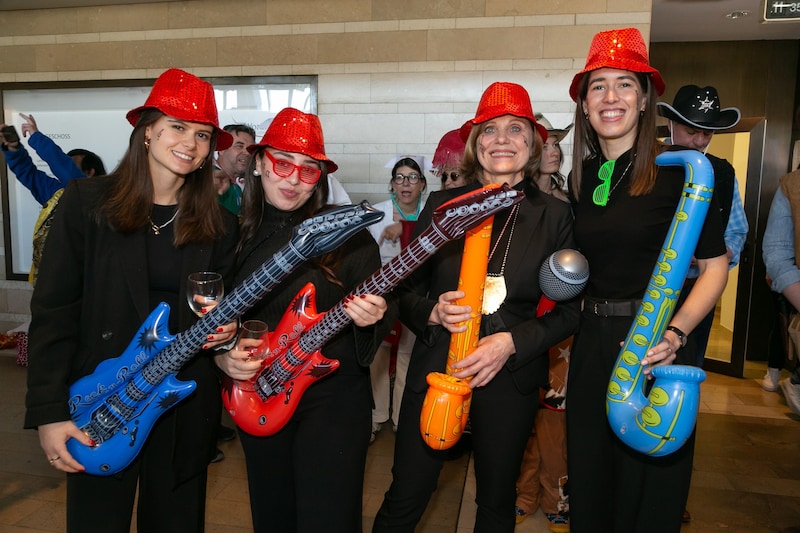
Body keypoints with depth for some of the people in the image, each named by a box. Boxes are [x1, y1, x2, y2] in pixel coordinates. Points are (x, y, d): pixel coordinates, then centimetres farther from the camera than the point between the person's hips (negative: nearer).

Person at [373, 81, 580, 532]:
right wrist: (433, 311, -17)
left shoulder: (555, 215, -1)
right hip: (435, 370, 0)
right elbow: (406, 289, 4)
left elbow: (568, 311, -1)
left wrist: (512, 342, -15)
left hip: (510, 378, 1)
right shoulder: (442, 205, 0)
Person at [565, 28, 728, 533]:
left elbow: (715, 265, -8)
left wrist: (675, 334, -20)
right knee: (590, 487, 17)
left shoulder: (677, 170, -8)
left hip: (655, 344, -4)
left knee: (648, 490, 11)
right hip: (593, 341, 5)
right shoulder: (581, 177, 7)